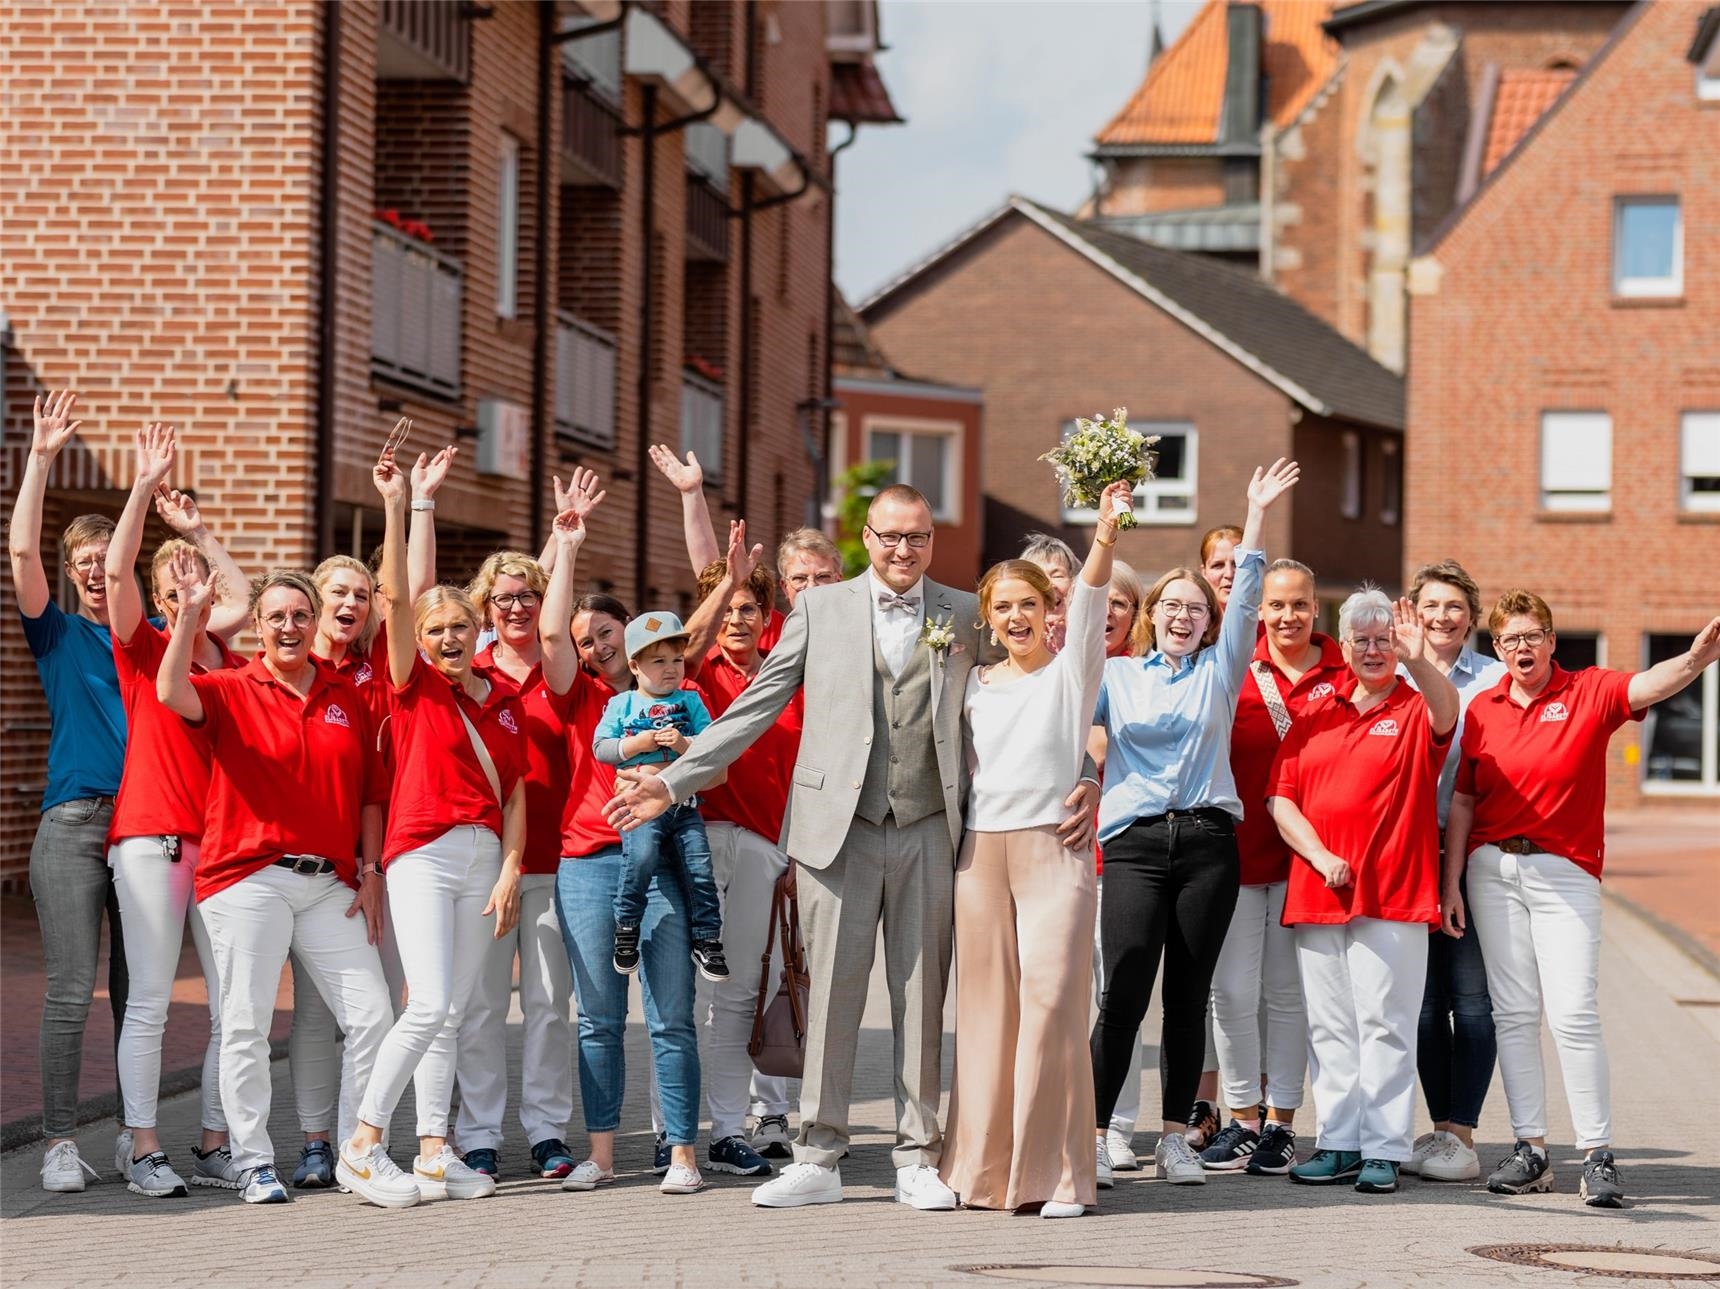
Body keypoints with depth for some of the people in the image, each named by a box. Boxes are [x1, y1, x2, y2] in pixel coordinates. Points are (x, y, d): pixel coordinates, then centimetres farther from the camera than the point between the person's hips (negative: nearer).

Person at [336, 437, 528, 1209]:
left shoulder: (505, 702, 12)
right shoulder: (415, 685, 2)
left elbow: (514, 793, 11)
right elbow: (395, 596, -9)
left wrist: (510, 871, 0)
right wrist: (394, 507, -14)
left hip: (486, 858, 5)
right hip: (423, 852, -5)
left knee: (451, 1014, 6)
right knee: (430, 1006, -15)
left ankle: (434, 1154, 8)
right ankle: (362, 1147, -9)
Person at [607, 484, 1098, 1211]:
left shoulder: (965, 615, 9)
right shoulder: (820, 610, 7)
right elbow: (755, 709, 6)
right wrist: (673, 783, 1)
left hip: (930, 831, 1)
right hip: (840, 825, -1)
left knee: (922, 998, 5)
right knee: (831, 995, 1)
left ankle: (917, 1161, 13)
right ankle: (817, 1159, 8)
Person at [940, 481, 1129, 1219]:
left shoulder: (1072, 671, 6)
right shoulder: (975, 684, 16)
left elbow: (1089, 601, -11)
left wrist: (1105, 536, -27)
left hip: (1053, 847, -4)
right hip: (981, 850, 4)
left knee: (1051, 999, -11)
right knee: (986, 1004, 3)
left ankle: (1053, 1172, -7)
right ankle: (983, 1168, 8)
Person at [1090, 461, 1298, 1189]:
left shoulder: (1220, 671, 14)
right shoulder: (1116, 675, 15)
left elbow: (1247, 601, 4)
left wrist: (1257, 517, -4)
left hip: (1207, 839, 1)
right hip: (1135, 842, -1)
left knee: (1190, 995, 2)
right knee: (1125, 992, -11)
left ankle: (1175, 1138, 8)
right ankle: (1094, 1133, -7)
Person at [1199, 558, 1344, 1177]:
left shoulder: (1343, 670, 3)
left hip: (1305, 848, -1)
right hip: (1239, 846, 1)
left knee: (1288, 988, 5)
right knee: (1232, 988, -1)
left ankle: (1281, 1122, 13)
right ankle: (1242, 1118, 12)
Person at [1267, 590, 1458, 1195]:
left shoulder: (1416, 711, 4)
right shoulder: (1315, 713, 14)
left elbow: (1446, 712, -22)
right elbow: (1280, 796, 9)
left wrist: (1419, 662, -41)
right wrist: (1319, 856, -7)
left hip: (1392, 895, -4)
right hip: (1316, 891, 4)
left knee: (1385, 1024, -4)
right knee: (1329, 1027, 7)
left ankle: (1384, 1151, -2)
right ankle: (1340, 1144, 13)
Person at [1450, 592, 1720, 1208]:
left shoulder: (1589, 692, 0)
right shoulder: (1483, 709, 8)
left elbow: (1649, 685, -20)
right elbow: (1462, 802, 10)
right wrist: (1450, 885, 5)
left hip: (1565, 874, -3)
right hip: (1492, 869, 3)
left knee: (1573, 1014, -10)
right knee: (1513, 1013, 4)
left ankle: (1598, 1156, -6)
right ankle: (1530, 1148, 9)